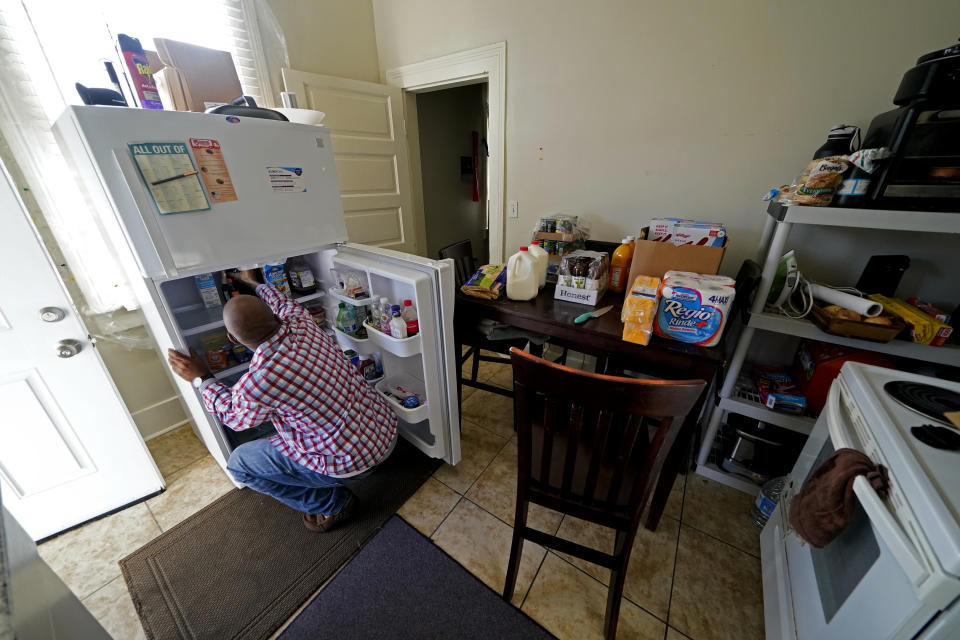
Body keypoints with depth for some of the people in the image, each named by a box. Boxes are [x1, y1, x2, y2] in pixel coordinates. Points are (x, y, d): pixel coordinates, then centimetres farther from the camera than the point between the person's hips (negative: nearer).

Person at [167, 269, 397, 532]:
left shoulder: (258, 380, -26)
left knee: (239, 463, 11)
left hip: (352, 462, -7)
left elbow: (231, 414, 0)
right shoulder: (301, 321, -11)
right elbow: (283, 302, 17)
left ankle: (334, 504, 16)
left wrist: (200, 378, 12)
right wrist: (255, 284, 34)